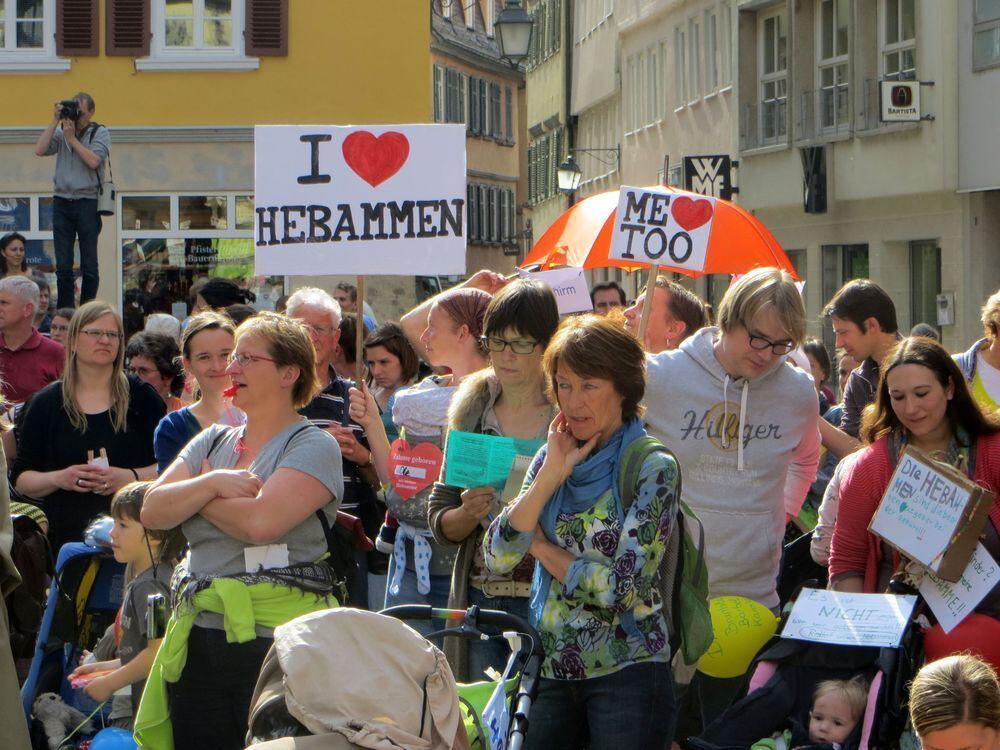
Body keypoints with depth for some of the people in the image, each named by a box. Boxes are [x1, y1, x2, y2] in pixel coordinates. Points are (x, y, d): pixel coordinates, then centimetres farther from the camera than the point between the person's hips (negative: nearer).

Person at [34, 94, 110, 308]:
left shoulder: (100, 133, 2)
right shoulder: (61, 132, 10)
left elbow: (93, 161, -13)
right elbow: (40, 150, -5)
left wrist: (72, 138, -9)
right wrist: (55, 122, -5)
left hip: (87, 203, -3)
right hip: (62, 202, 3)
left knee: (89, 265, -2)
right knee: (63, 266, 1)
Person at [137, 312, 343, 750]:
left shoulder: (314, 446, -5)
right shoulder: (212, 442, 16)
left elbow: (260, 521, -20)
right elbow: (152, 512, 5)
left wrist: (196, 495, -3)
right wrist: (212, 483, -12)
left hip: (276, 642, -6)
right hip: (198, 642, 6)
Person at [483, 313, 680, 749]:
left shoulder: (653, 468, -8)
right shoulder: (550, 459, 7)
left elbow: (623, 587, -16)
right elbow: (497, 558, -3)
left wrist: (543, 548, -4)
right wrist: (552, 474, -9)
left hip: (627, 675, -5)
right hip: (552, 670, 5)